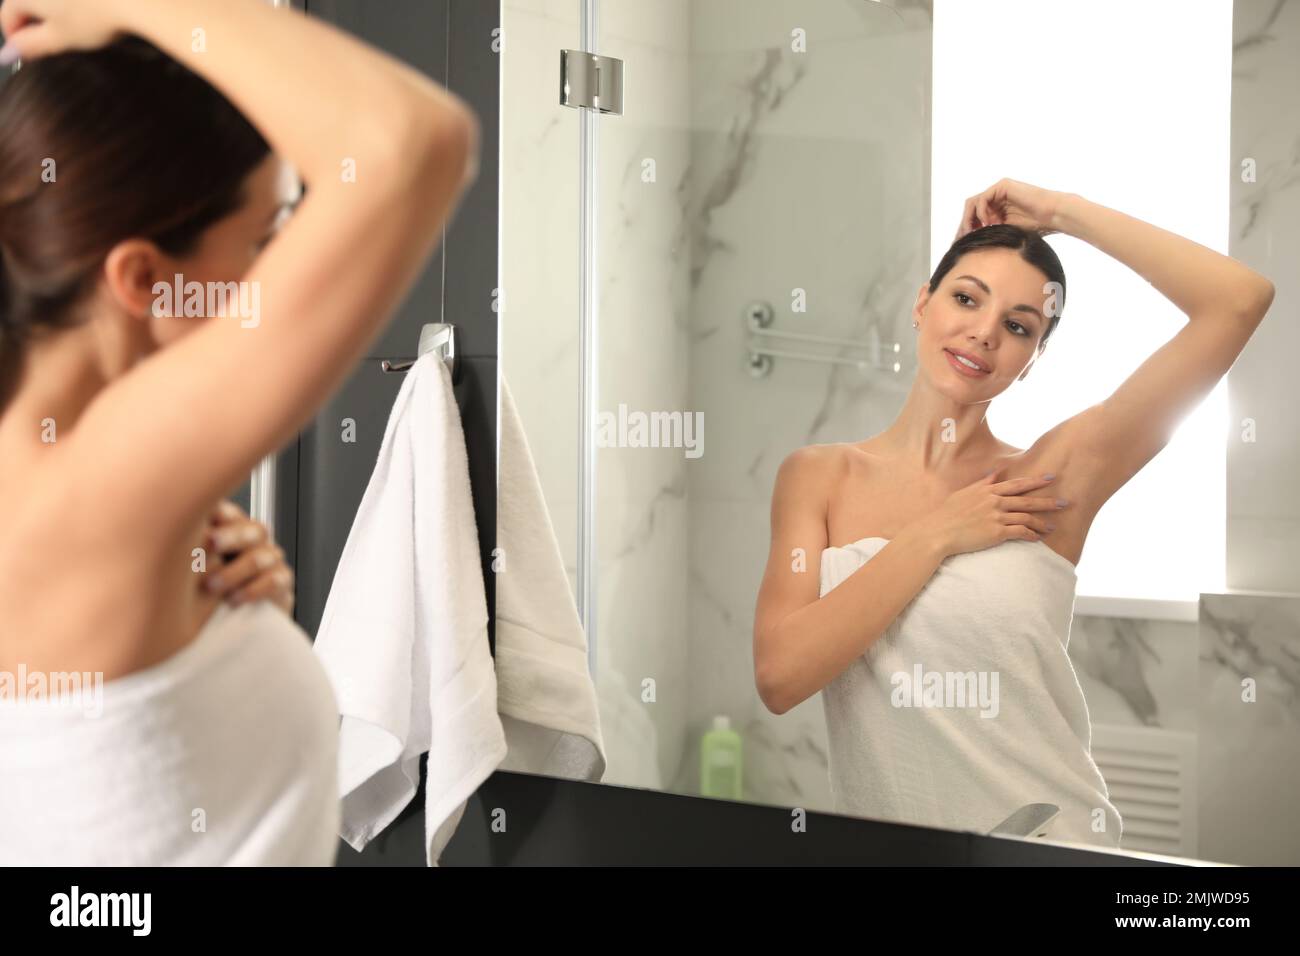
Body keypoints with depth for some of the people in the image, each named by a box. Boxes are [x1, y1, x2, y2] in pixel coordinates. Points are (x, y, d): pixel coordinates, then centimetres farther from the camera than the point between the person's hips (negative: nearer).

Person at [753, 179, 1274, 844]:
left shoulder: (1058, 473, -1)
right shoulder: (816, 476, 2)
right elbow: (779, 676, -11)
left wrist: (1060, 211, -1)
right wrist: (936, 536, -10)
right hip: (880, 847, 1)